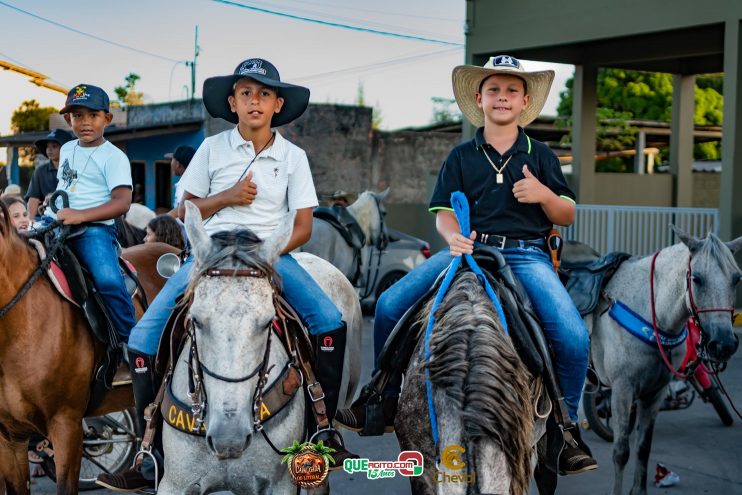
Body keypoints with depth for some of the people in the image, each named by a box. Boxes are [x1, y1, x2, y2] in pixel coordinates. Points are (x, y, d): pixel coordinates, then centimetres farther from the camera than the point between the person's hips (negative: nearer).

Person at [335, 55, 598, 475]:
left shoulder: (541, 156, 12)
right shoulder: (461, 158, 14)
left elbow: (568, 216, 12)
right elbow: (444, 212, 7)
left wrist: (545, 194, -11)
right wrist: (454, 237, -16)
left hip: (526, 254, -1)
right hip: (468, 248, 2)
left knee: (574, 336, -25)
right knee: (389, 306, -15)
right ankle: (386, 401, 7)